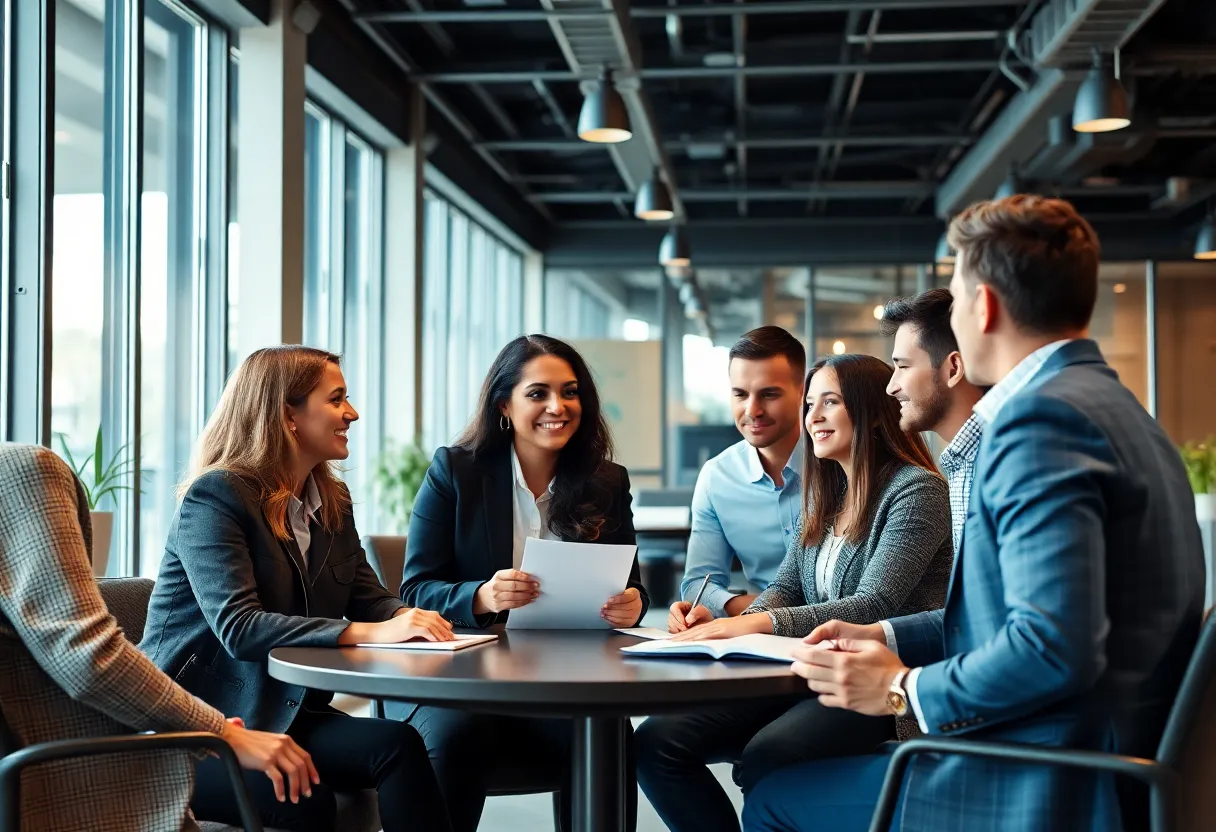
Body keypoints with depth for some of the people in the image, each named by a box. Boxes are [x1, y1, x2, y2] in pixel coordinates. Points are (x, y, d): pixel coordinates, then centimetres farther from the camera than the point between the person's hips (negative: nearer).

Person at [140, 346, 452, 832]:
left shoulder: (332, 501, 13)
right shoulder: (216, 496, -13)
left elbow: (370, 599, 9)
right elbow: (238, 627, -24)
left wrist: (407, 619, -17)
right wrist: (369, 633, -31)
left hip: (284, 712, 7)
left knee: (399, 745, -24)